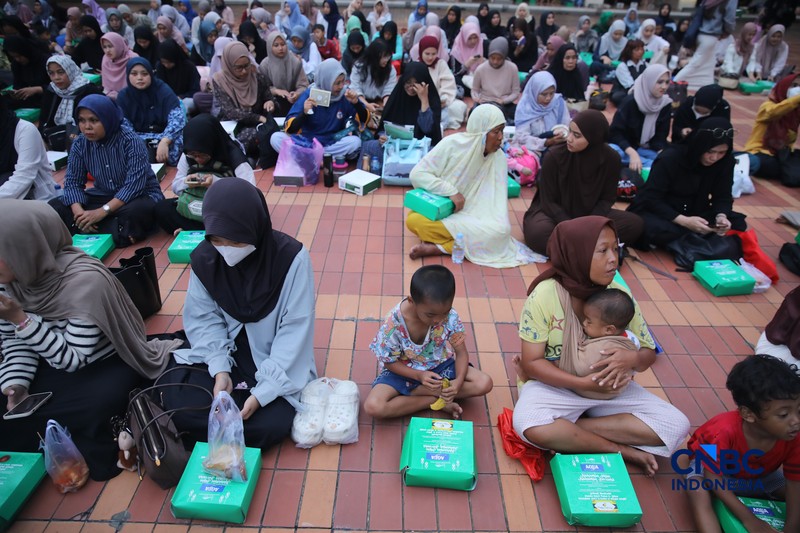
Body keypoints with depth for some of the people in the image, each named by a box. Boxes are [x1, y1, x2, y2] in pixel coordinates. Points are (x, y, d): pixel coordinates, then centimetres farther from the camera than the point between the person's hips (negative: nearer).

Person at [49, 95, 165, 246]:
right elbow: (73, 181, -4)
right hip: (103, 195, 6)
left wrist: (102, 212, -31)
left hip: (140, 195, -6)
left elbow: (134, 184, -27)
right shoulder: (80, 144, -4)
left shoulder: (130, 140, -20)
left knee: (136, 211, -40)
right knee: (54, 207, -12)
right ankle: (118, 232, -25)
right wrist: (79, 212, -24)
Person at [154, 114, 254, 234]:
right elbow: (176, 186, 4)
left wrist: (217, 182, -32)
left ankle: (192, 231, -21)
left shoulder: (234, 155, -18)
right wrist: (187, 182, -19)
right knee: (161, 209, -16)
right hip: (196, 207, 5)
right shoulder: (187, 156, -4)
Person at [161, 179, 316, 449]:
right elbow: (204, 320, -4)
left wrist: (264, 390, -24)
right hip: (226, 354, 3)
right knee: (177, 405, -18)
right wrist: (220, 370, -20)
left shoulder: (291, 257, -22)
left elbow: (294, 330, -19)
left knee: (272, 425, -23)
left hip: (276, 362, -2)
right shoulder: (204, 258, -11)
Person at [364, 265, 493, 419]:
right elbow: (390, 362, -13)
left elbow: (461, 353, -11)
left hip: (439, 365, 2)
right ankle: (437, 401, -14)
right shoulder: (393, 323, -28)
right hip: (405, 370, -2)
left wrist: (459, 381, -30)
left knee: (484, 383, -18)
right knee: (373, 407, -27)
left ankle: (411, 392, -13)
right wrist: (419, 375, -28)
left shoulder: (451, 317, -23)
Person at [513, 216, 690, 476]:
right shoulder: (545, 294, -19)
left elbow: (648, 353, 0)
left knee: (676, 426, -13)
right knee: (532, 426, -34)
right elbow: (531, 363, -15)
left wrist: (633, 359, -24)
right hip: (556, 385, -4)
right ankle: (622, 450, -11)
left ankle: (565, 430, -13)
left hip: (611, 388, 4)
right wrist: (583, 383, -27)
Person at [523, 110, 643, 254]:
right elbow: (548, 202, -13)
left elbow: (607, 198, -1)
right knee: (540, 233, -38)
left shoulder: (611, 158, -11)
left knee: (634, 223, -18)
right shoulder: (554, 156, -19)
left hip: (589, 215, 4)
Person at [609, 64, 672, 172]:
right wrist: (632, 153, -35)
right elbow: (615, 132, -21)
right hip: (625, 147, -4)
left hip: (646, 149, 4)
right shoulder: (630, 101, -17)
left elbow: (660, 136, -4)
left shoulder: (666, 104, -3)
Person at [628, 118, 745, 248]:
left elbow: (723, 197, -1)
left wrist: (721, 216, -25)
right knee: (659, 230, -39)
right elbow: (651, 199, -23)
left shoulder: (726, 161, -7)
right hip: (657, 211, -6)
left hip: (694, 213, 6)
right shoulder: (670, 158, -22)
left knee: (738, 223, -14)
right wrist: (684, 221, -33)